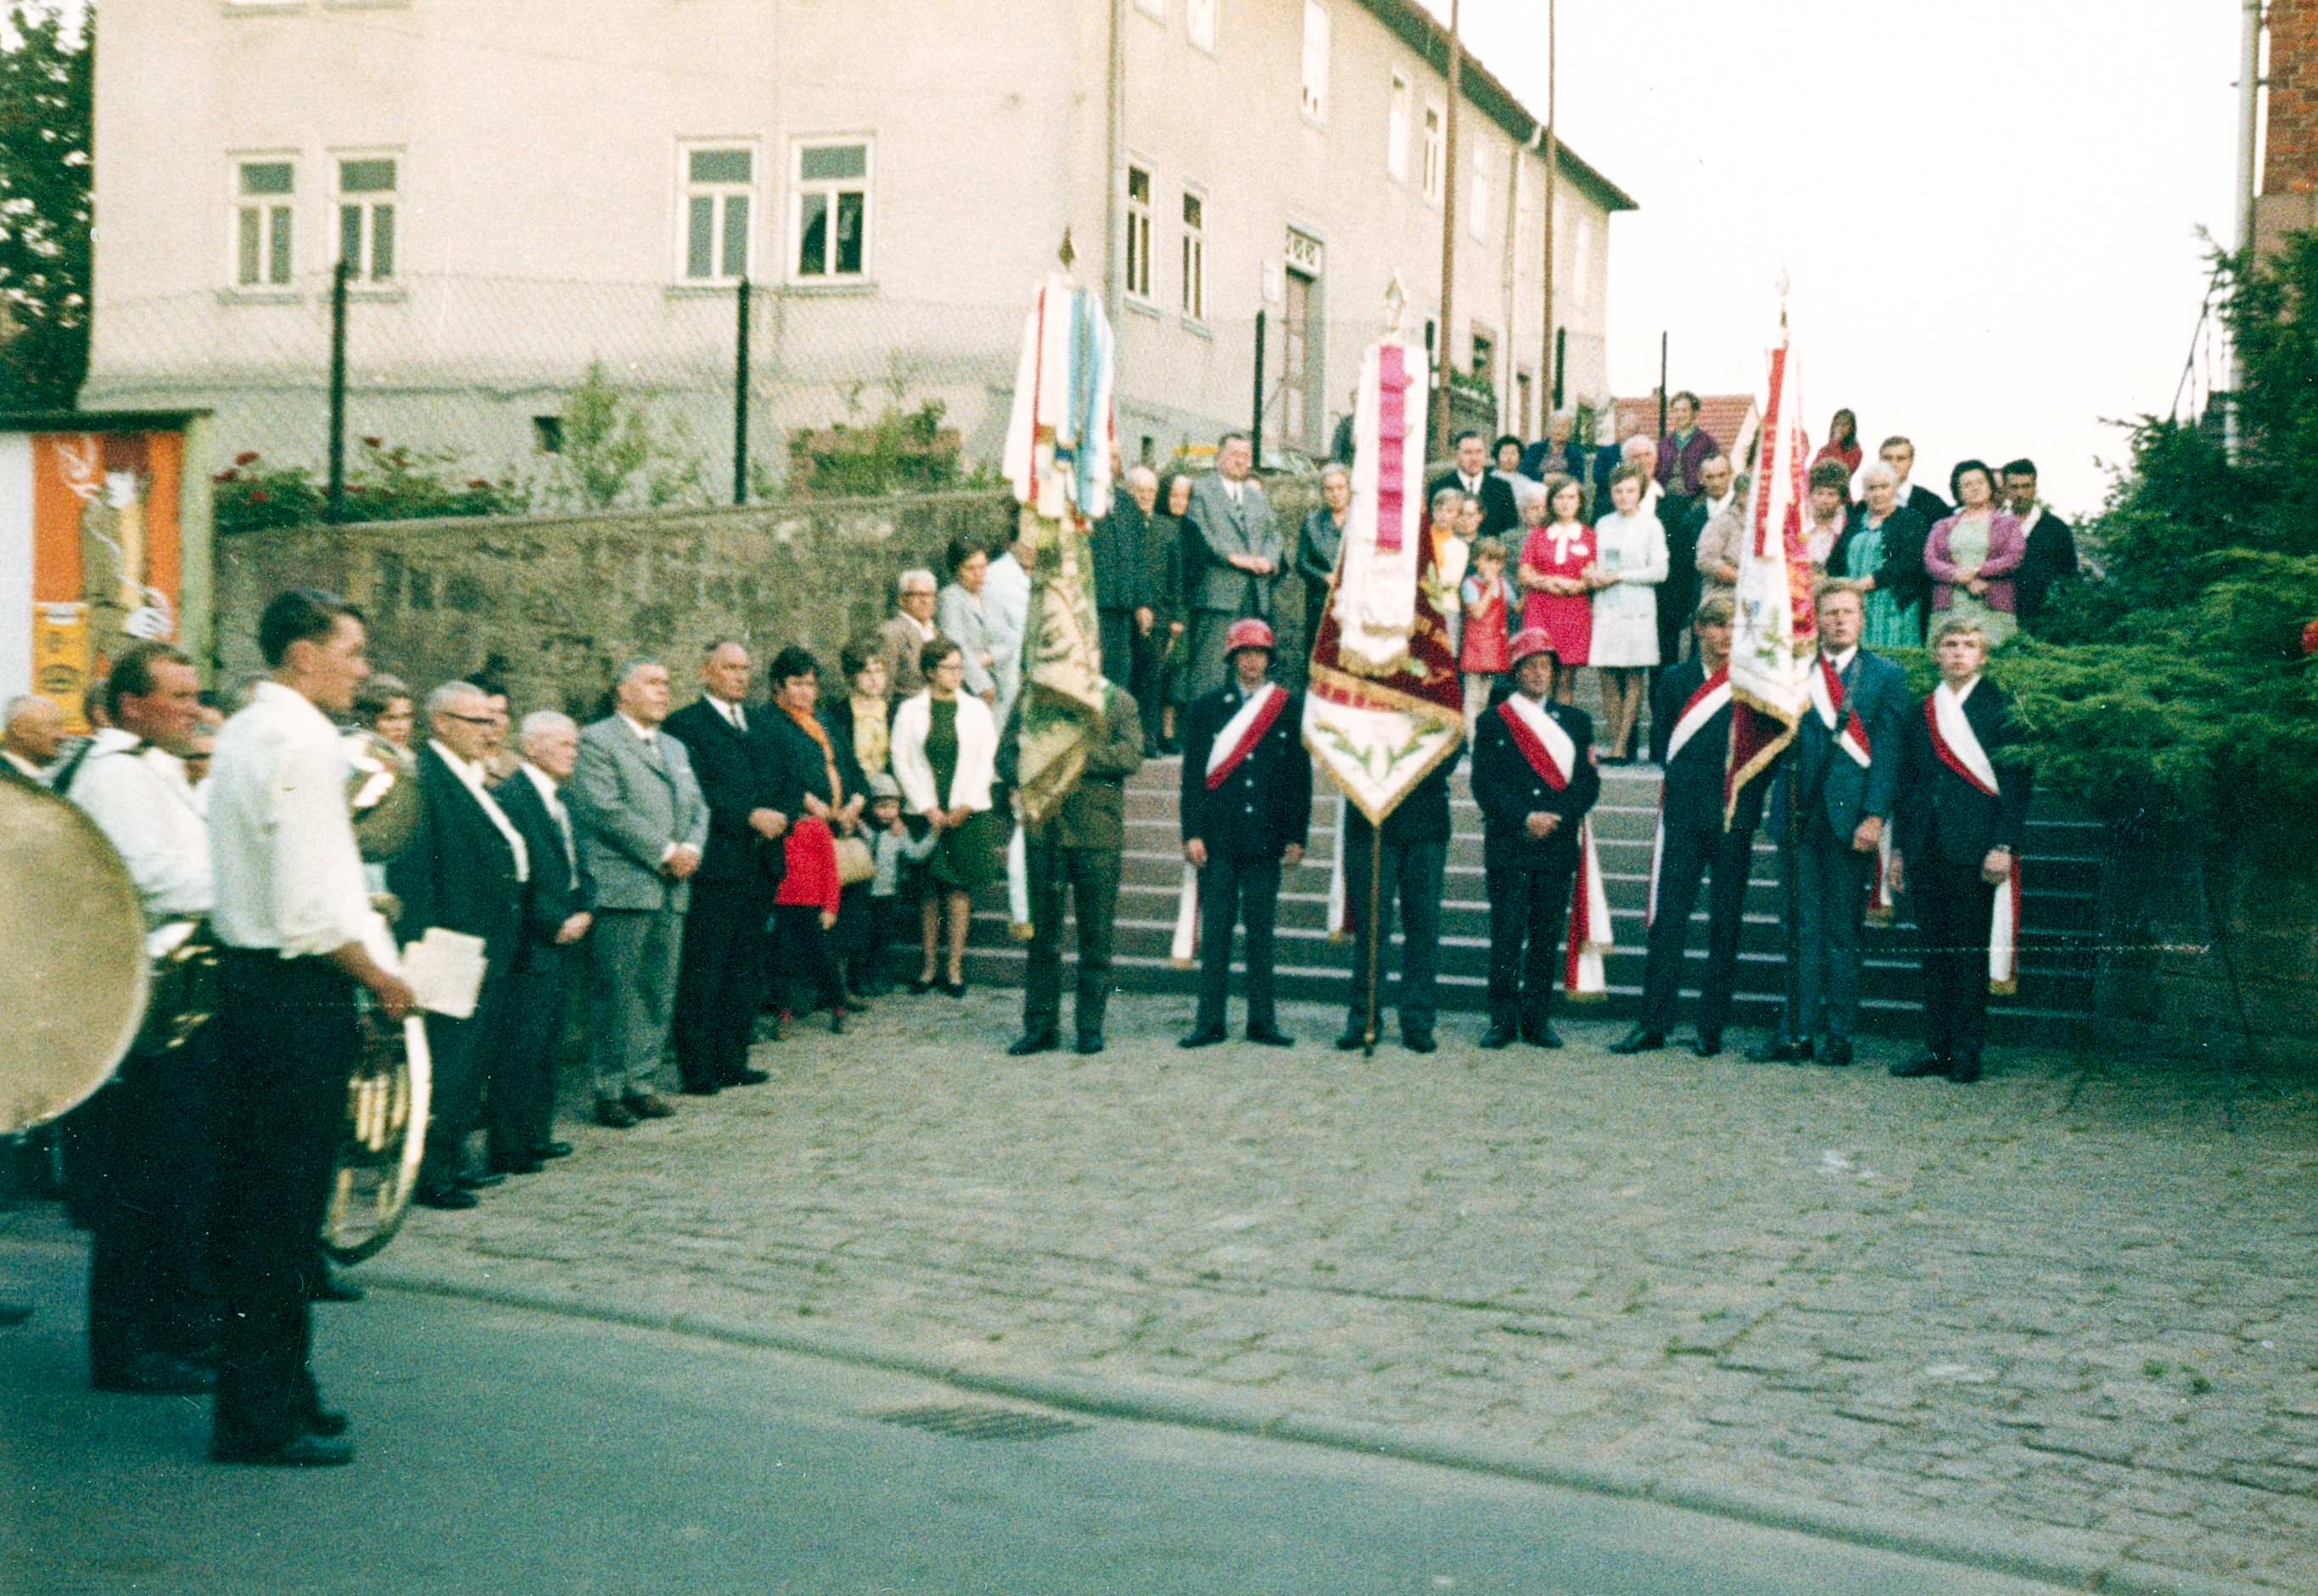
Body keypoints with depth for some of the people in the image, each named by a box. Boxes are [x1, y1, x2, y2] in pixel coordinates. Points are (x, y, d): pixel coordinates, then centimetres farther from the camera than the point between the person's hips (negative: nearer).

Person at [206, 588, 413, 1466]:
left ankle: (267, 1390, 26)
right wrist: (379, 977, -11)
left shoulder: (241, 731, 15)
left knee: (257, 1195, 15)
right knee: (285, 1204, -4)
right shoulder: (302, 740, -16)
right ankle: (263, 1416, 3)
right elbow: (308, 906, -22)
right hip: (298, 993, -10)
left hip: (247, 974, 10)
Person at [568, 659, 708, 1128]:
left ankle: (643, 1082, 15)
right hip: (621, 890, -7)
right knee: (615, 995, -5)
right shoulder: (596, 741, -4)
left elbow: (698, 806, 19)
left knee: (658, 992, 8)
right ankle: (610, 1090, 1)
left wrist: (692, 849, -2)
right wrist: (664, 853, -14)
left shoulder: (675, 748, 22)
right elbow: (607, 809, -14)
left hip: (670, 890, 7)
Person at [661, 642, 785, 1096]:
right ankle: (696, 1069, 0)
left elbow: (788, 781, 18)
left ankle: (732, 1059, 18)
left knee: (747, 968, 10)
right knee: (702, 969, -4)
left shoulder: (767, 724, 20)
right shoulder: (683, 725, -3)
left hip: (760, 865, 7)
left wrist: (781, 817, -2)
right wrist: (750, 816, -18)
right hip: (713, 866, -7)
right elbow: (696, 790, -14)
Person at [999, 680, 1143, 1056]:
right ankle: (1041, 1027, 13)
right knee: (1042, 934, 5)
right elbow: (1006, 754, 8)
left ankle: (1090, 1025, 12)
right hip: (1044, 831, 2)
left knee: (1096, 937, 2)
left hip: (1097, 835, -2)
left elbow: (1132, 756, -9)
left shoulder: (1120, 703, 4)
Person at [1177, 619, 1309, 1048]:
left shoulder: (1290, 708, 7)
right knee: (1215, 929, 1)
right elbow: (1193, 775, 3)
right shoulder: (1205, 707, 6)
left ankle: (1262, 1020, 11)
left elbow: (1300, 776, 8)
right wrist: (1192, 833, -5)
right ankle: (1209, 1021, 6)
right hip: (1218, 839, -1)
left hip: (1266, 837, 1)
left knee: (1261, 929, 5)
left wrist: (1297, 836, 2)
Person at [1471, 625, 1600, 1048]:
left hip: (1557, 847, 2)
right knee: (1506, 935, -3)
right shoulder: (1494, 722, 7)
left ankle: (1538, 1020, 10)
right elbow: (1485, 785, -2)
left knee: (1547, 936, 3)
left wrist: (1553, 816, -9)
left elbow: (1588, 784, 6)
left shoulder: (1575, 721, 14)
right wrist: (1525, 818, -14)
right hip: (1507, 849, -2)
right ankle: (1503, 1020, 4)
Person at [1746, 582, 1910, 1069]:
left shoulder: (1886, 676, 6)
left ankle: (1839, 1036, 8)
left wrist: (1874, 816, -9)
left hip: (1850, 818, -2)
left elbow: (1888, 751, -1)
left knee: (1843, 931, 2)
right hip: (1801, 816, 2)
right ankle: (1798, 1033, 7)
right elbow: (1780, 744, 11)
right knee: (1803, 930, 3)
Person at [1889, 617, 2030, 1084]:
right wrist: (1899, 848, 12)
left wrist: (2003, 846, -12)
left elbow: (2015, 781, -4)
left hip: (1972, 849, -5)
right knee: (1933, 951, 7)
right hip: (1925, 849, 5)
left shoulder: (2001, 708, 0)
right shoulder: (1921, 711, 15)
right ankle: (1936, 1048, 13)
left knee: (1970, 952, -2)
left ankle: (1967, 1052, 4)